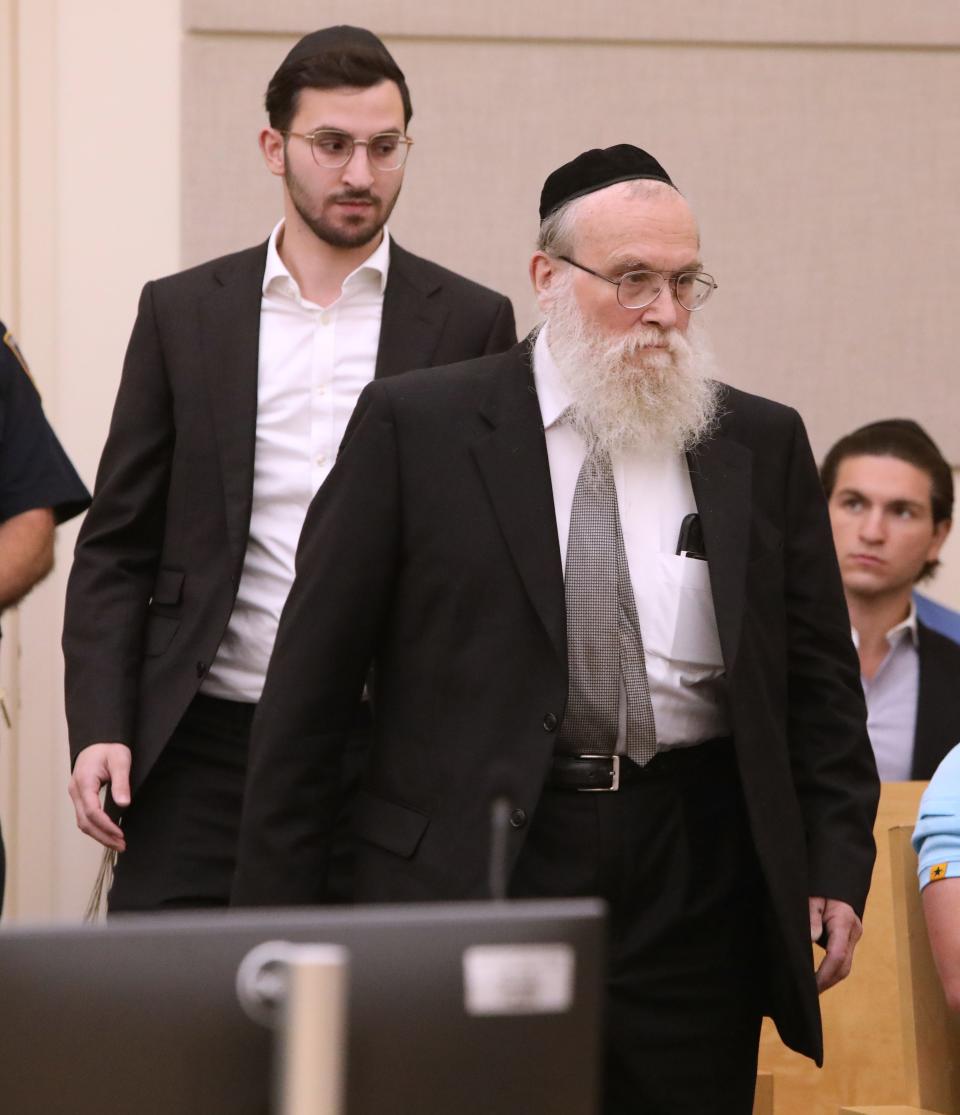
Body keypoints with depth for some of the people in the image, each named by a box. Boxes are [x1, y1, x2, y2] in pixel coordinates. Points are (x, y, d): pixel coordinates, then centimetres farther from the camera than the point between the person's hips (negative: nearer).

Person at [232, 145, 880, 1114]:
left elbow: (819, 680, 14)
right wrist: (277, 899, -2)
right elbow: (311, 672, 1)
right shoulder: (416, 427, 1)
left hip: (696, 883, 3)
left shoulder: (762, 446, 10)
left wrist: (836, 862, 2)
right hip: (468, 869, -2)